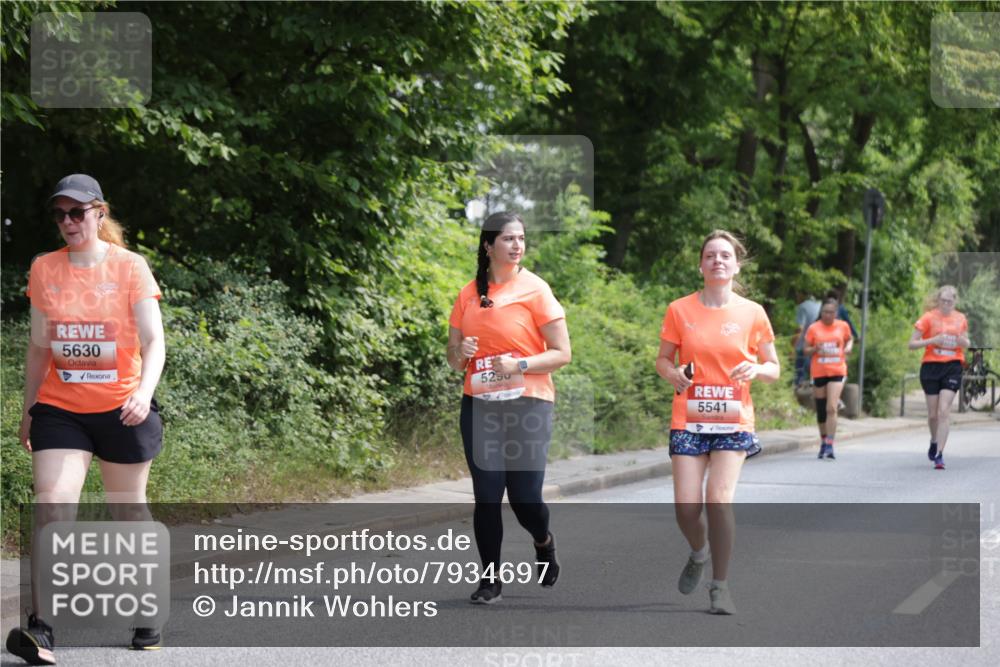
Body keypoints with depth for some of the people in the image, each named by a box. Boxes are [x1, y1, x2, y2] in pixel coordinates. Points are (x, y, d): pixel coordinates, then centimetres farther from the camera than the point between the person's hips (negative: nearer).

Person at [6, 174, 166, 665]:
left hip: (121, 410, -2)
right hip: (59, 409, 2)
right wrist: (28, 411, 15)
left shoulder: (129, 267, -4)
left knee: (129, 510, 9)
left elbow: (153, 340, -9)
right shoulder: (43, 270, 5)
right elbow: (39, 346, 14)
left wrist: (144, 392, -26)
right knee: (51, 509, -14)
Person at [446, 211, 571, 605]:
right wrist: (460, 353, -7)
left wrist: (520, 365, -19)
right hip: (479, 406, 3)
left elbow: (561, 354, -4)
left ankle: (544, 543, 28)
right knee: (486, 495, -1)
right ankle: (489, 580, 9)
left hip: (528, 405, -3)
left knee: (525, 497, -5)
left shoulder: (534, 289, -2)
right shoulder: (469, 294, 9)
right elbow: (453, 358, 17)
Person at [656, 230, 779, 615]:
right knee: (686, 507, -6)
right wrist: (672, 373, -11)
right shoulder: (679, 310, 3)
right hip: (689, 420, 1)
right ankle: (699, 552, 29)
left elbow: (773, 369, 9)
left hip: (733, 421, -1)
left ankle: (720, 587, -2)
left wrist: (756, 369, -14)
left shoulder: (752, 313, 2)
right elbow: (663, 358, 12)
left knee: (719, 500, -15)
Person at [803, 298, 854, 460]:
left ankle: (829, 446, -17)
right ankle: (823, 442, 28)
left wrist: (848, 347, 0)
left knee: (831, 408, -15)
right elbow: (806, 350, 5)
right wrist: (815, 349, -16)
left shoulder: (843, 326, 3)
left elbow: (849, 339, 22)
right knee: (821, 411, 9)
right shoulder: (813, 328, 0)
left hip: (837, 372, -1)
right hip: (819, 372, 1)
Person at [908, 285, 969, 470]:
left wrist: (963, 342, -4)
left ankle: (939, 455, -11)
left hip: (953, 367, 1)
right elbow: (912, 344, -3)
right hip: (931, 366, -1)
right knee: (933, 414, 7)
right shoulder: (929, 317, -3)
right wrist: (933, 340, -18)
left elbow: (966, 343, 21)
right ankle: (934, 441, 37)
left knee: (944, 412, -11)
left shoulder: (960, 319, 6)